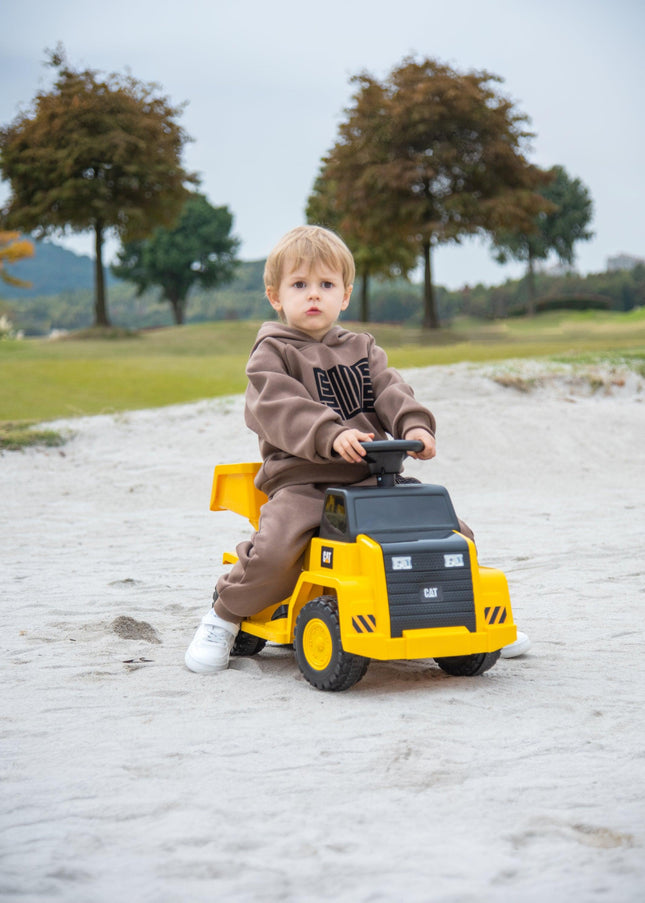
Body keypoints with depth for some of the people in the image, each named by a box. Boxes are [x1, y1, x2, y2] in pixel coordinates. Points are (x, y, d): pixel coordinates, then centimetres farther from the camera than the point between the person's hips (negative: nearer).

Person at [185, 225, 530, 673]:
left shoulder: (361, 348, 20)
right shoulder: (272, 353, 3)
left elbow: (390, 391, 6)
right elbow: (279, 409, -13)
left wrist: (414, 425, -16)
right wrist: (331, 436, -30)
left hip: (374, 477, 5)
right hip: (301, 479, -4)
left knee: (454, 534, -4)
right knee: (275, 552, -30)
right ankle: (225, 614, -3)